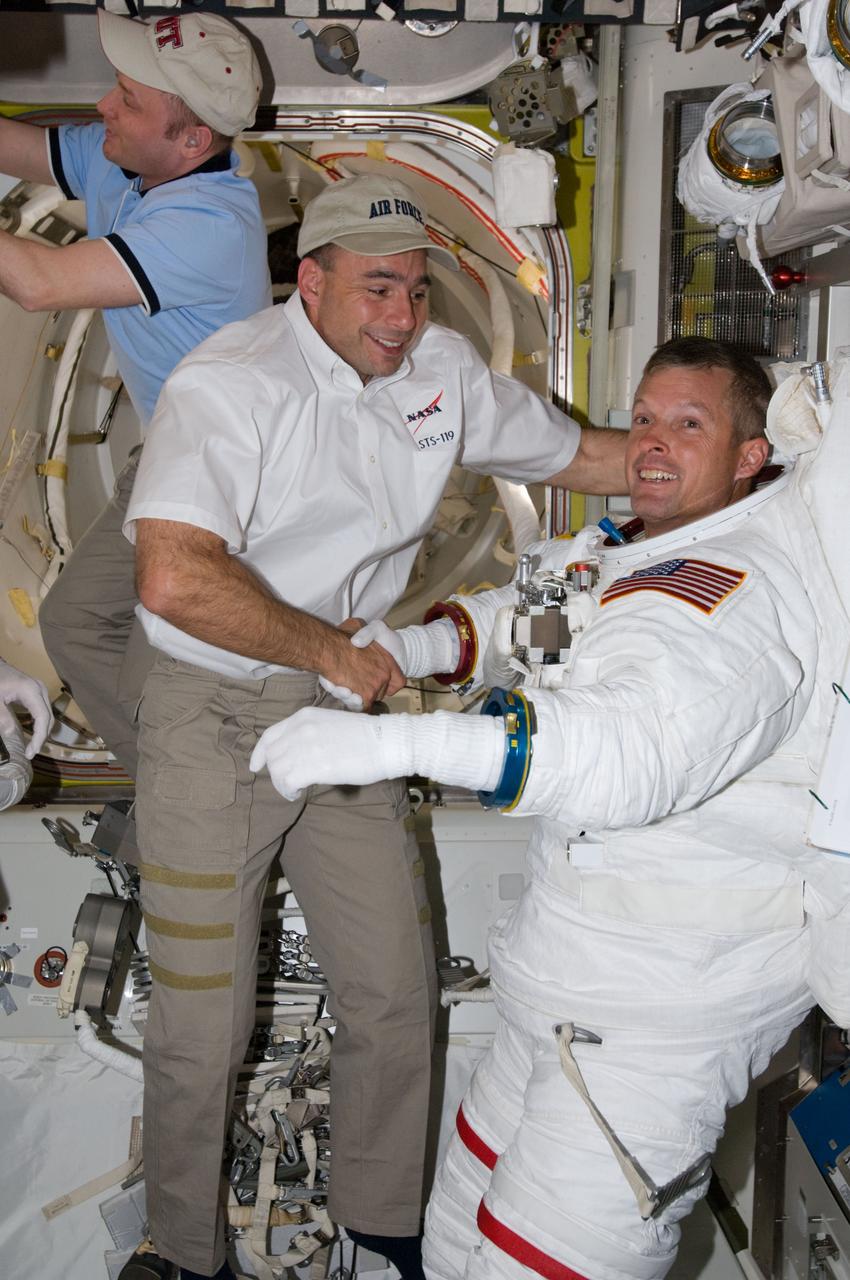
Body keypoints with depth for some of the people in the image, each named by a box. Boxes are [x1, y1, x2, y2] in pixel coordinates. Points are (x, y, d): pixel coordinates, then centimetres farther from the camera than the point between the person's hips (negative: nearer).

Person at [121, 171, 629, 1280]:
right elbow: (175, 578, -33)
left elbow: (583, 453, 15)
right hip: (215, 719, -5)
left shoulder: (444, 370, 2)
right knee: (203, 1027, 2)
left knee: (397, 990, 11)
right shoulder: (228, 384, -19)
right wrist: (330, 651, -24)